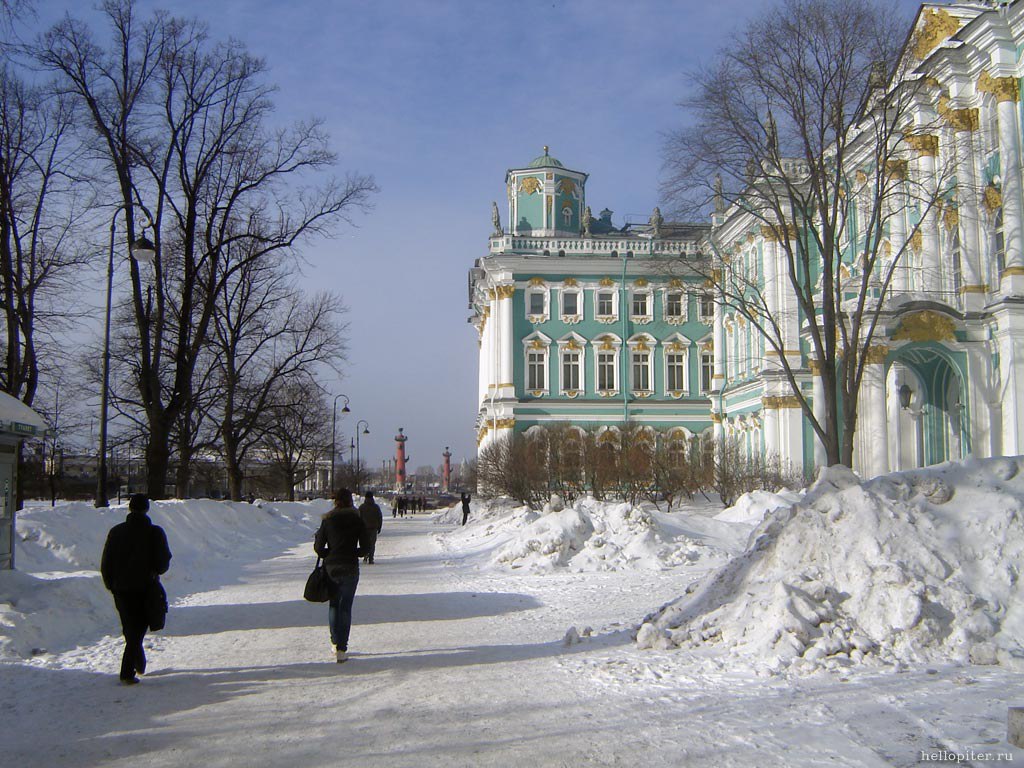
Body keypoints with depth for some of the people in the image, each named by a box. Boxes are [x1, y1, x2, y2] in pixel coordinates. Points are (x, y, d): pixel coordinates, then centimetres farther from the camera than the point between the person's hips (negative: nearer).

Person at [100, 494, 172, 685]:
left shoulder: (116, 531, -1)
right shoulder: (155, 533, -8)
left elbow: (105, 564, 0)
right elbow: (164, 562, -6)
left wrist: (111, 584, 13)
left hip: (121, 589, 3)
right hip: (145, 589, -3)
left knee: (130, 629, 18)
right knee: (137, 631, 5)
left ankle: (140, 665, 32)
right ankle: (127, 673, -6)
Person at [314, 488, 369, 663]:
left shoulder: (327, 520, -1)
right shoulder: (357, 520, -3)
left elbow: (319, 548, -2)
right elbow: (364, 548, -3)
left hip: (330, 568, 1)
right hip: (350, 568, -1)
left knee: (333, 604, 18)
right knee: (345, 607, 3)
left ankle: (336, 643, 18)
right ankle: (341, 648, -3)